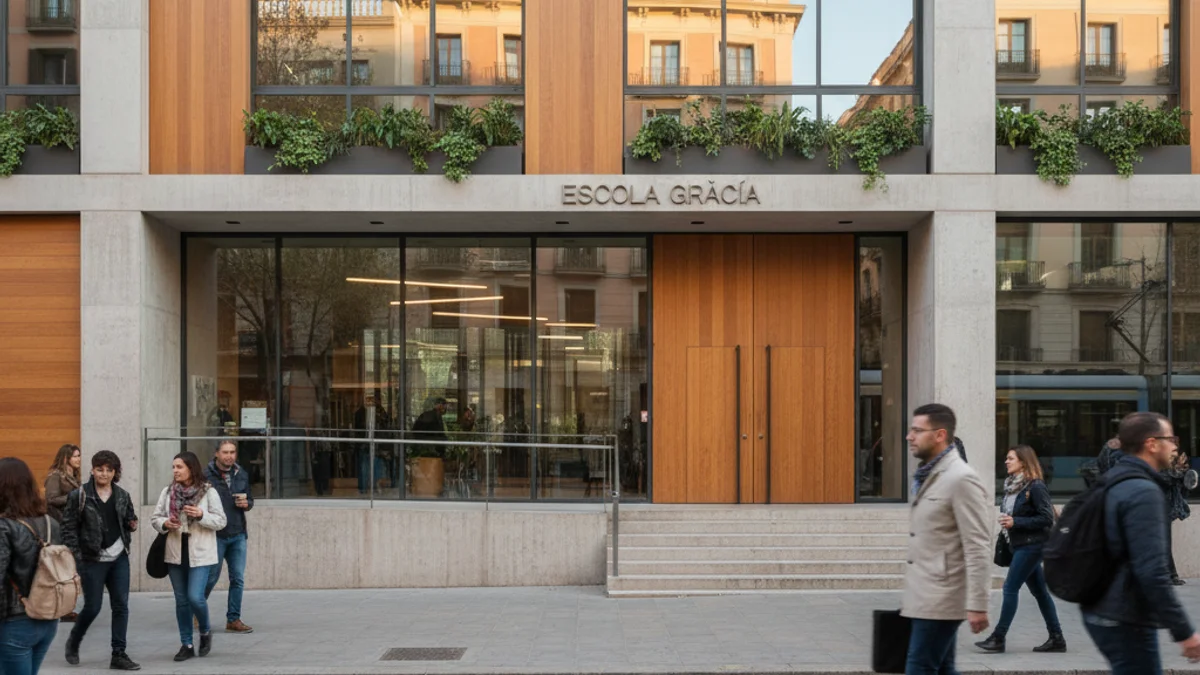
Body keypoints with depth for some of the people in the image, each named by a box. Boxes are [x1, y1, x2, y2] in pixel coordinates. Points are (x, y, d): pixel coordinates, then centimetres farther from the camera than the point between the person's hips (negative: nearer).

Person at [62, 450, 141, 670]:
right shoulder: (79, 495, -6)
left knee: (121, 605, 1)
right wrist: (76, 555, -12)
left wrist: (133, 524, -7)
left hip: (119, 559, 4)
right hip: (92, 560, -4)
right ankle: (73, 641, 29)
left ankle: (119, 655, 7)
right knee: (93, 607, 1)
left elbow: (130, 521, 18)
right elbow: (68, 527, -6)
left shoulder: (123, 496, 6)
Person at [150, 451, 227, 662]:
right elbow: (154, 518, 9)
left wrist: (201, 515, -22)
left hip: (200, 554, -4)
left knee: (195, 597, -13)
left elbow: (221, 521, -6)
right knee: (181, 600, 9)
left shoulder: (208, 492, -6)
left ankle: (205, 631, 16)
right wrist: (164, 524, -13)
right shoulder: (167, 492, 4)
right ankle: (187, 645, 19)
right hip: (176, 553, 4)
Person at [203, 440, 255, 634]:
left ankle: (233, 620, 11)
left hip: (238, 535, 5)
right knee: (211, 577, 3)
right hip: (215, 536, -5)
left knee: (238, 579, 4)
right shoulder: (207, 476, -7)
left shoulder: (242, 475, 10)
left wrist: (246, 503, -3)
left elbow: (250, 500, 19)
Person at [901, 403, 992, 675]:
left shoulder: (962, 479, -14)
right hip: (927, 597, 9)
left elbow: (978, 549, -17)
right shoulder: (928, 476, 14)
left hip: (940, 599, -9)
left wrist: (977, 605, -20)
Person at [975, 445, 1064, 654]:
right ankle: (1056, 639, 17)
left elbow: (1047, 519, -18)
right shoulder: (1013, 485, 10)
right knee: (1039, 591, 11)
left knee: (1010, 588, -8)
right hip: (1020, 545, 9)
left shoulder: (1036, 487, -14)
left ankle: (998, 638, -3)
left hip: (1031, 546, -9)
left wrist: (1016, 522, -20)